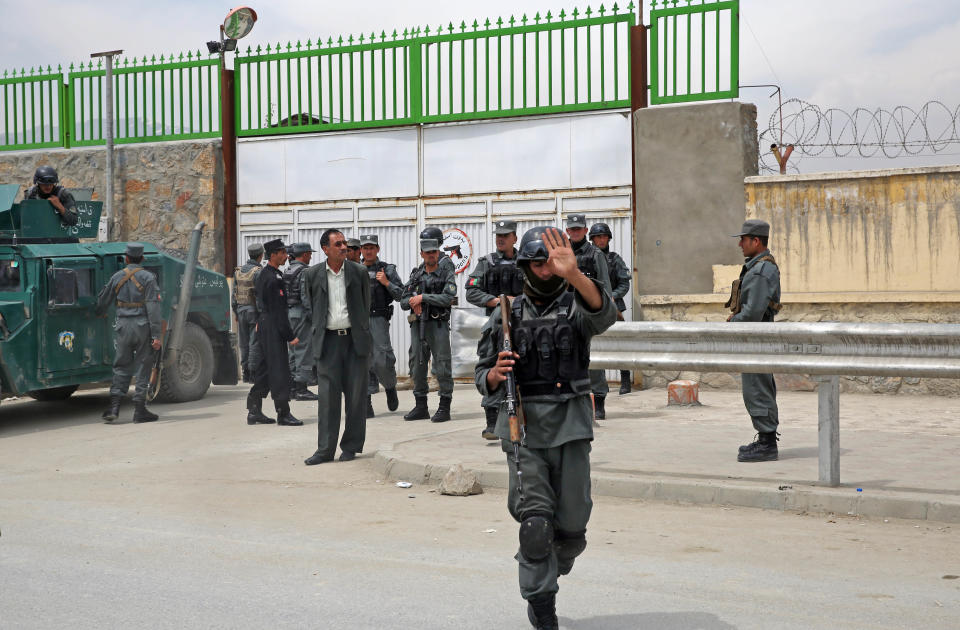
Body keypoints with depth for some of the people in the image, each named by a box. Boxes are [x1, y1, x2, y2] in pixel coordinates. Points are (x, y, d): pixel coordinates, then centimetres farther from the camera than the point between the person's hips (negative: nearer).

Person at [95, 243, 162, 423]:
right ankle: (139, 410, 3)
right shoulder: (148, 278, -4)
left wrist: (97, 316, 37)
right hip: (143, 326, -3)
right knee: (142, 368, 3)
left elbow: (103, 302, 16)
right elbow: (153, 307, -11)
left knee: (121, 368, 10)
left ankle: (114, 406, -1)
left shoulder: (117, 277, 7)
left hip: (123, 326, 3)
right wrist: (156, 335, -12)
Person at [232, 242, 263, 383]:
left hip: (241, 310, 6)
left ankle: (245, 373, 11)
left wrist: (235, 313, 16)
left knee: (244, 344, 10)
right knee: (255, 343, -3)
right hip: (254, 310, -6)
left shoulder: (238, 271, 8)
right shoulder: (258, 272, -12)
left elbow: (234, 294, 10)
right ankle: (253, 374, -5)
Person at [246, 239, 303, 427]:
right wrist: (290, 336, -18)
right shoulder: (274, 279, -17)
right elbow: (278, 311, -20)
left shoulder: (262, 275, 14)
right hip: (273, 329, -10)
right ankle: (283, 414, -5)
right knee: (279, 370, -7)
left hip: (263, 326, 10)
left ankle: (254, 411, 16)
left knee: (263, 369, 13)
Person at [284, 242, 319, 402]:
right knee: (304, 351, -6)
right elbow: (306, 297, -20)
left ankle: (292, 388, 16)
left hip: (289, 313, 10)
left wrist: (285, 316, 20)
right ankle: (301, 389, -7)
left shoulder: (287, 271, 15)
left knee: (294, 351, 14)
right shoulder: (304, 272, -14)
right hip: (301, 313, -10)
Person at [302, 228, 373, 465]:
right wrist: (319, 334, 10)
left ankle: (351, 447, 13)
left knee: (355, 396, 3)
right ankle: (325, 449, 2)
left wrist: (362, 335, 10)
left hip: (355, 339, 0)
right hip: (328, 340, 0)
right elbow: (309, 306, 13)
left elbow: (366, 305, 10)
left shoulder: (359, 272, 2)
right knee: (327, 396, -1)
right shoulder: (312, 275, 3)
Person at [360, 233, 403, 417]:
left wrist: (386, 283, -12)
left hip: (378, 321, -3)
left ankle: (390, 388, 21)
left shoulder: (387, 270, 3)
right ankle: (366, 404, 3)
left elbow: (401, 295, -1)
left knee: (381, 361, -9)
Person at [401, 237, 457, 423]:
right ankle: (421, 407, 16)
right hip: (418, 324, 5)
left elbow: (448, 298, -16)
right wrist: (412, 301, -11)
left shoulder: (446, 273, -1)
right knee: (417, 365, 7)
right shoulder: (416, 274, 11)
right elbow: (403, 302, 11)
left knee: (442, 366, -5)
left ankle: (444, 407, 0)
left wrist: (422, 297, -16)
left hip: (438, 325, -4)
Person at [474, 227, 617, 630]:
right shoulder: (506, 317, 8)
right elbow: (483, 378, 12)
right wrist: (497, 373, -13)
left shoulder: (576, 306, 3)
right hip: (524, 428, 0)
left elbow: (604, 315, -22)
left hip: (571, 426, 0)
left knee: (571, 524, 5)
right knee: (536, 522, -8)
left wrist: (574, 274, -39)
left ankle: (550, 570, 36)